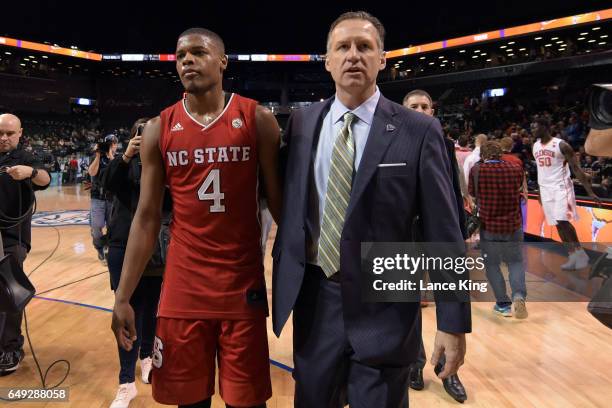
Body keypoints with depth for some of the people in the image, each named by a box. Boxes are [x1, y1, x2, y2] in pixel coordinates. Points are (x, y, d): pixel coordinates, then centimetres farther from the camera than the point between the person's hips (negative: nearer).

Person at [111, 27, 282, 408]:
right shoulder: (159, 129, 3)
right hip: (183, 286, 2)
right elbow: (147, 217, 4)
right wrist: (123, 297, 2)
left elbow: (279, 201, 1)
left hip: (244, 284, -1)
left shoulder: (257, 119, -2)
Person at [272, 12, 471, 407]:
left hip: (384, 308, -3)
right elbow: (290, 207, 10)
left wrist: (453, 322, -7)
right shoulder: (302, 123, 4)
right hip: (314, 301, 4)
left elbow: (443, 232, -7)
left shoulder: (419, 131, -7)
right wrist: (281, 283, 10)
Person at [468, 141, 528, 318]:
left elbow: (472, 194, 1)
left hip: (488, 225, -2)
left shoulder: (476, 170, -10)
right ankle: (519, 296, -6)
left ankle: (503, 304, 13)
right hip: (513, 224, 2)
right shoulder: (516, 169, -2)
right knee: (516, 262, 16)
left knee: (492, 264, 13)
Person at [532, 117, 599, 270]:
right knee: (557, 224, 4)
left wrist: (590, 191, -15)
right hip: (545, 189, 6)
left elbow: (576, 168, -11)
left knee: (562, 221, -17)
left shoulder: (561, 145, -10)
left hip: (561, 187, -6)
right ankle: (573, 255, 12)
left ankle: (579, 251, 0)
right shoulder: (535, 146, 9)